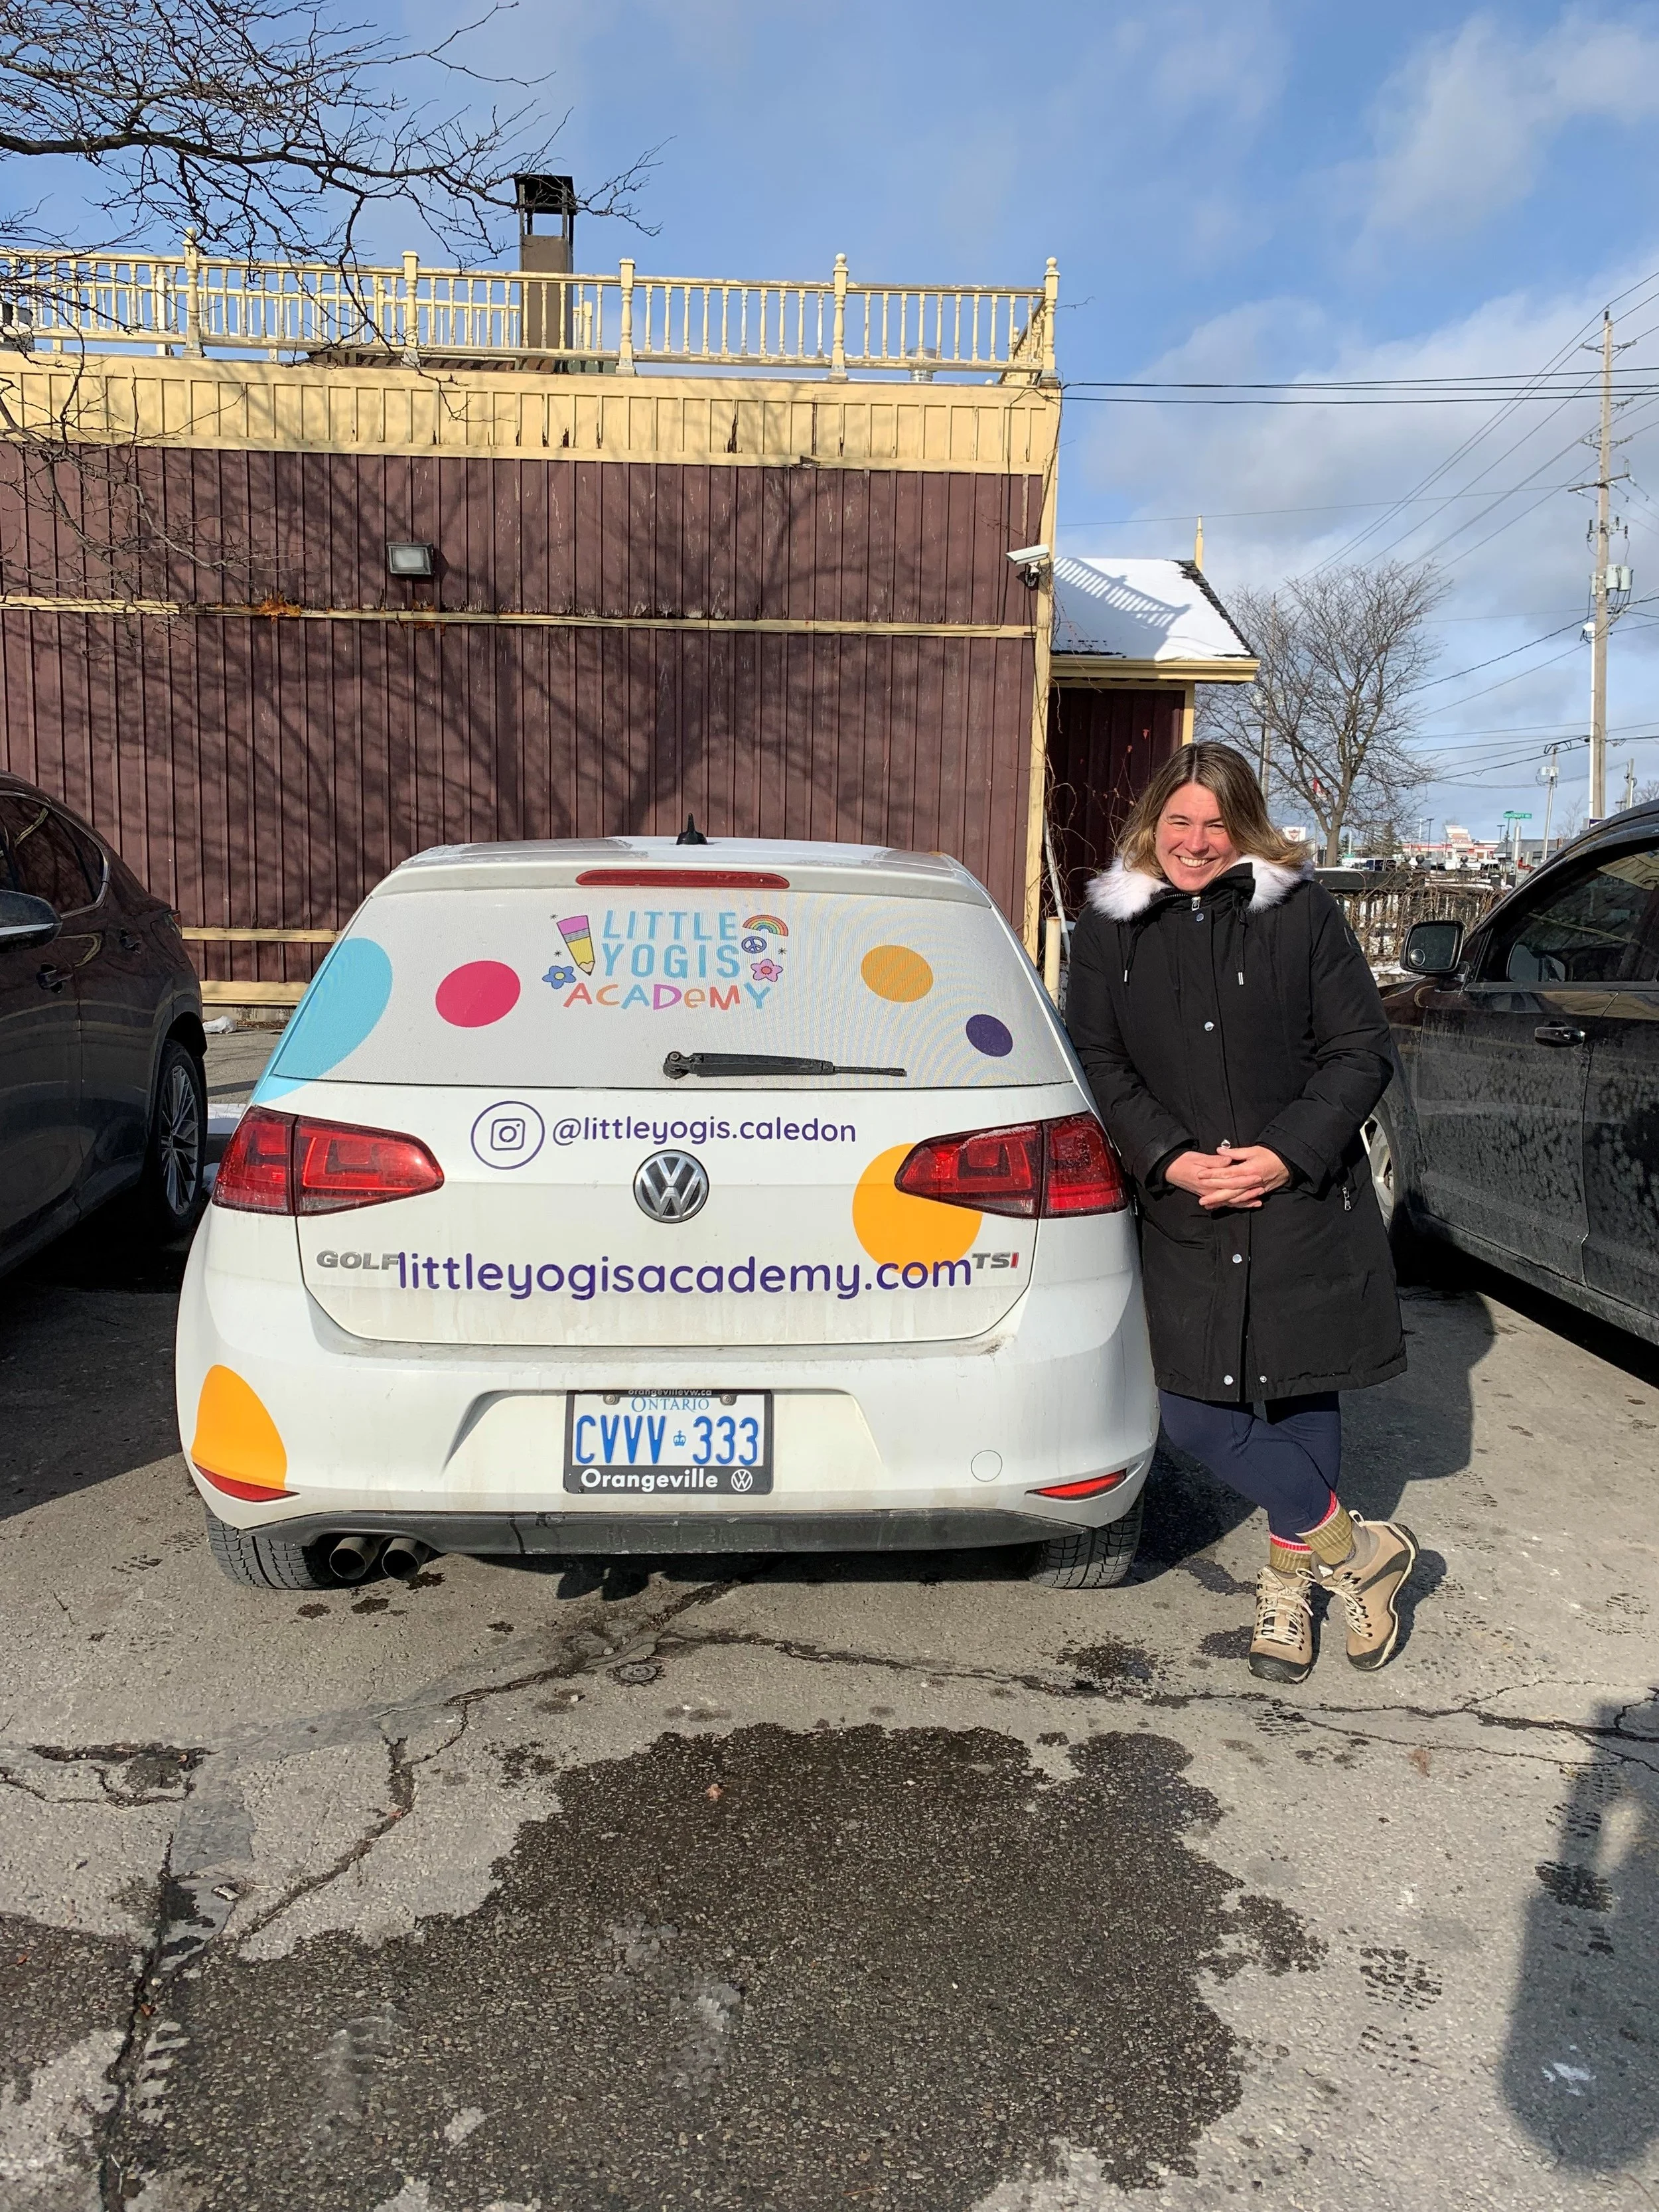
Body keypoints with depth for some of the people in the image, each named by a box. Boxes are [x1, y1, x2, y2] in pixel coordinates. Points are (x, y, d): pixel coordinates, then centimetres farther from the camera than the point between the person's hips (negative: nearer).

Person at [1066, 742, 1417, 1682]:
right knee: (1195, 1413, -3)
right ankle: (1354, 1549, 15)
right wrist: (1170, 1158, -11)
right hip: (1183, 1217, 1)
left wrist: (1288, 1153, -12)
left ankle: (1291, 1576, 29)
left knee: (1302, 1394, 8)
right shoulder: (1110, 929, 6)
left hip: (1305, 1203, -1)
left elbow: (1362, 1049, 1)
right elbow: (1098, 1064, 4)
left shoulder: (1302, 911, 2)